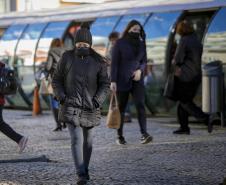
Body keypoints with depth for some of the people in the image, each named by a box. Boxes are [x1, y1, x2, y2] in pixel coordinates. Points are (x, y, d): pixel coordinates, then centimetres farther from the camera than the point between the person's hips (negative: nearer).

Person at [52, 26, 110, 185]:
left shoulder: (98, 62, -3)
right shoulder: (67, 58, -4)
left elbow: (105, 84, 0)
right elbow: (56, 80, 3)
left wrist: (97, 101, -14)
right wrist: (62, 98, -11)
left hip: (90, 107, 2)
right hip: (71, 106, -2)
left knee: (87, 140, 14)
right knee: (76, 139, -15)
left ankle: (85, 169, 34)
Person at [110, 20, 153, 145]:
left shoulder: (141, 44, 6)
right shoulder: (120, 43, -6)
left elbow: (144, 61, 11)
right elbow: (114, 62, -7)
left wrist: (140, 70, -11)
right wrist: (113, 81, -14)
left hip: (137, 79, 2)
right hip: (122, 79, -2)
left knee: (140, 105, -15)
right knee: (121, 108, 4)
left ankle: (144, 134, -24)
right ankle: (120, 136, 14)